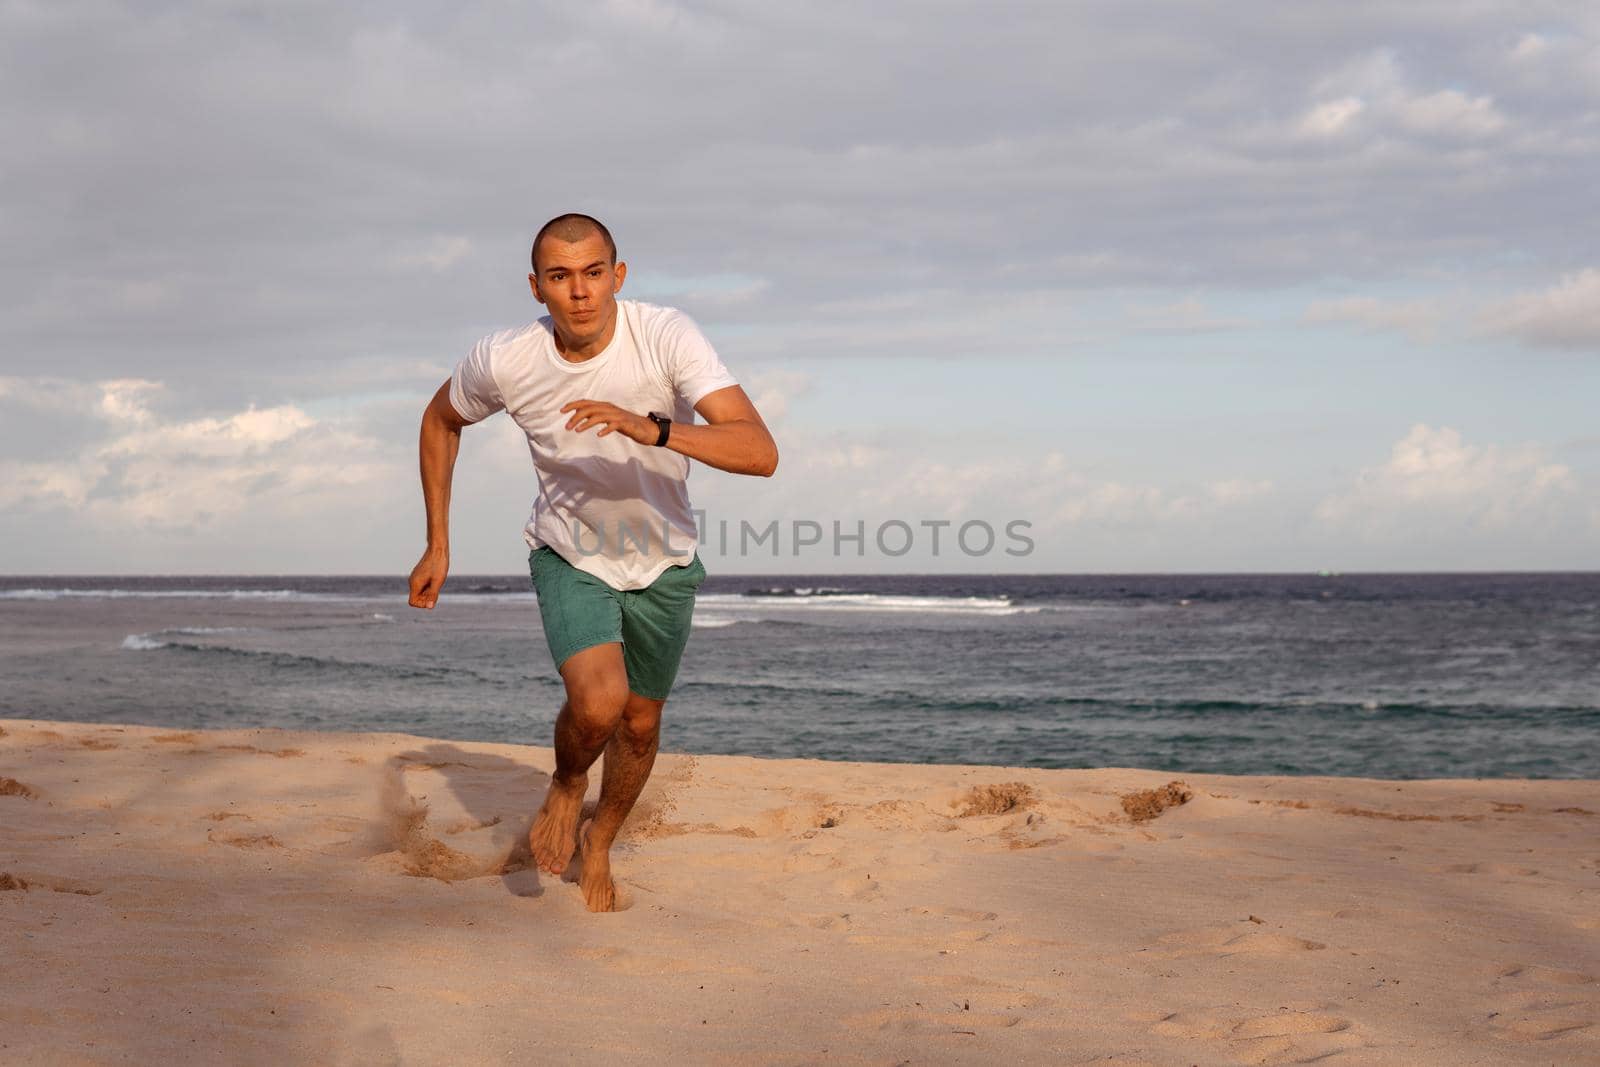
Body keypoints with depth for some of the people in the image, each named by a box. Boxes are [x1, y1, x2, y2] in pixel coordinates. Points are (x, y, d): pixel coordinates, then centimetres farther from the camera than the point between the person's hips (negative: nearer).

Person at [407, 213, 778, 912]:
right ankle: (566, 786, 9)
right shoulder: (503, 362, -22)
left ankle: (599, 843, 46)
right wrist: (438, 545, 2)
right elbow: (441, 420, 2)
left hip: (664, 563, 1)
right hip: (570, 556, -1)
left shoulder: (667, 337, -29)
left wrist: (652, 429, -53)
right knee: (598, 702, -26)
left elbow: (760, 451, -39)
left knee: (640, 724, 16)